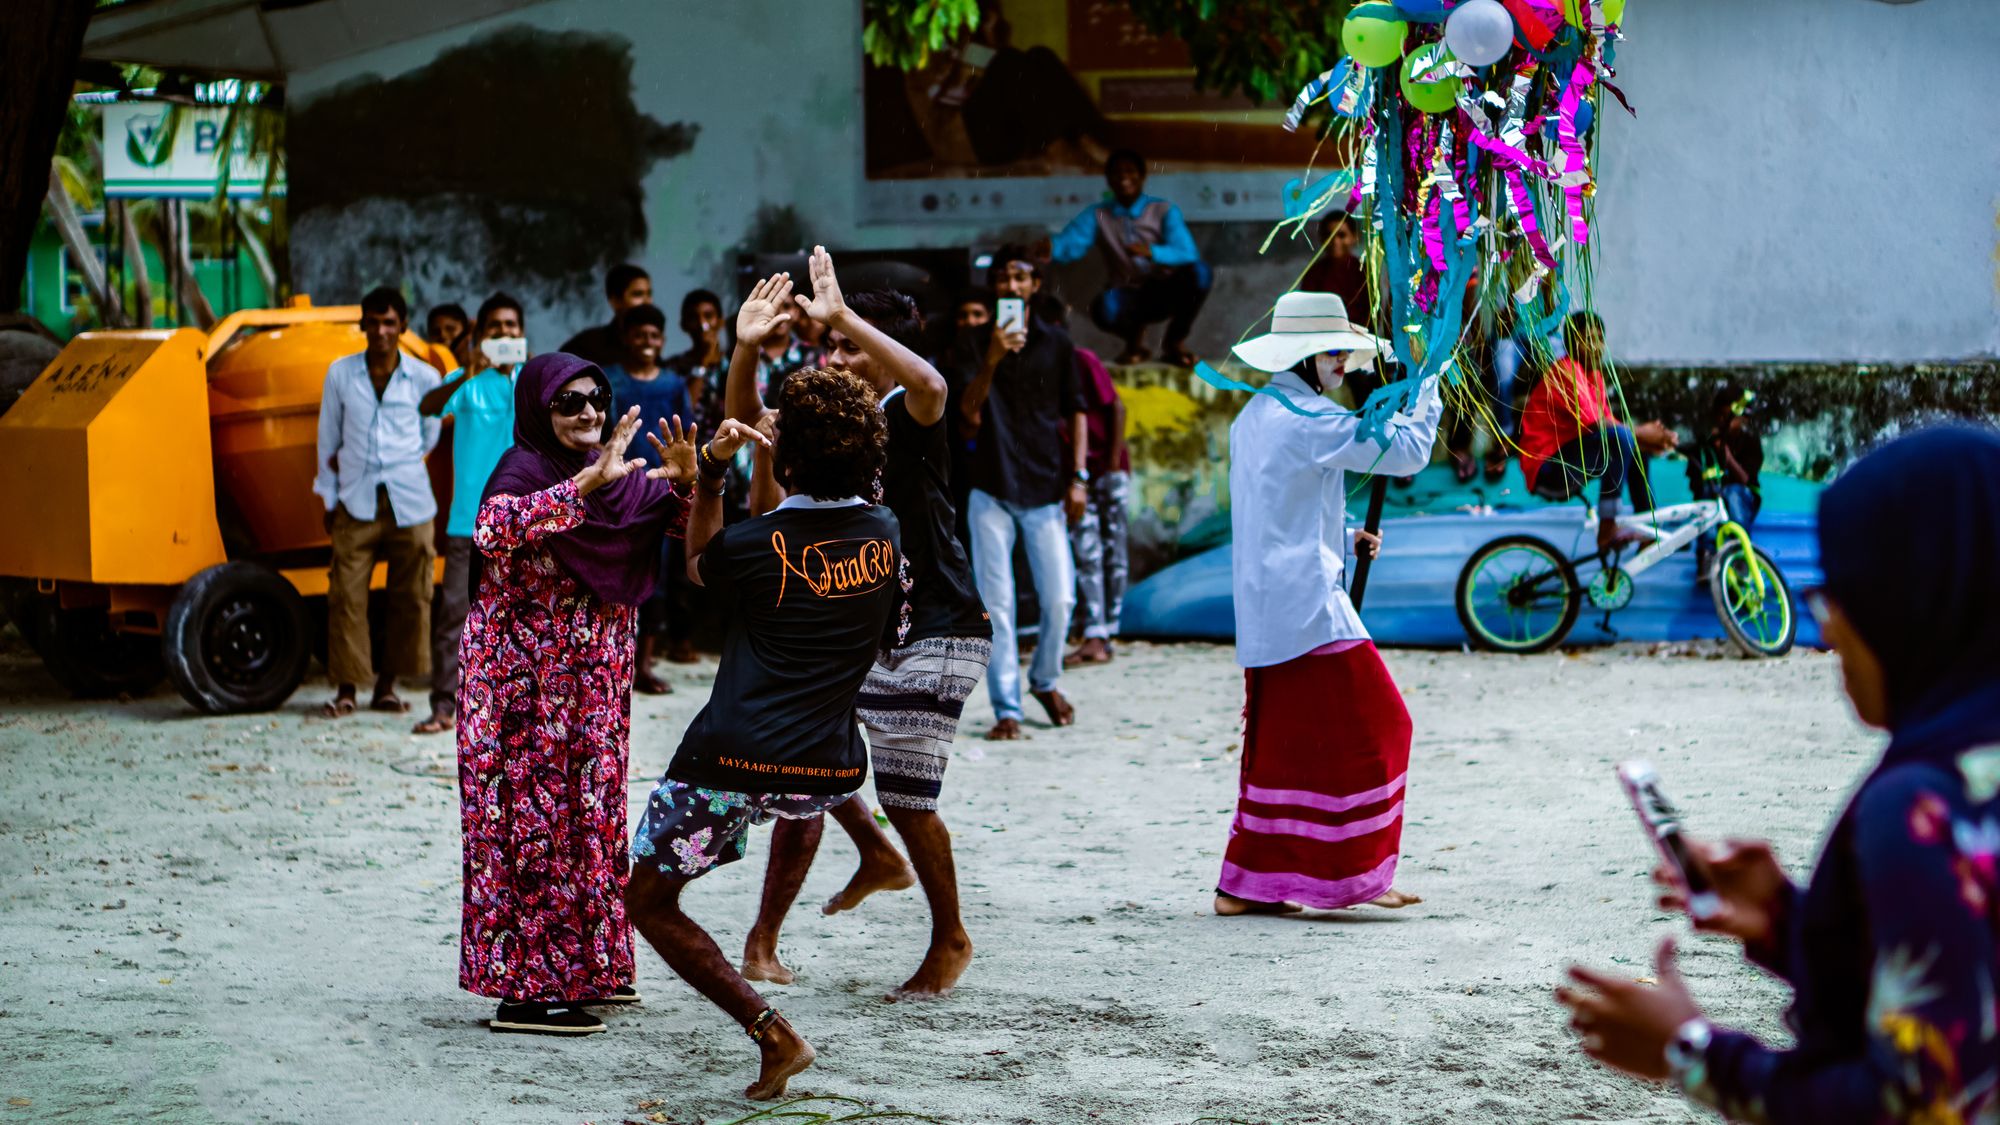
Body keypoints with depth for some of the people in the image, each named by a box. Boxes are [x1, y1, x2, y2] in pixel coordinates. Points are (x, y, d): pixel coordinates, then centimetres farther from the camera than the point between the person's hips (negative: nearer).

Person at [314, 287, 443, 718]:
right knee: (346, 595, -5)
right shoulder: (340, 373, 5)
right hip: (356, 504, 0)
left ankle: (386, 687, 11)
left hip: (409, 503, 0)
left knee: (409, 597, 1)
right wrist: (330, 500, 9)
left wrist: (394, 464, 7)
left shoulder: (424, 378, 2)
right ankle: (346, 690, 0)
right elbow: (328, 440, 11)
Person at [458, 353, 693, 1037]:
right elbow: (495, 530, -36)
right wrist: (591, 481, -40)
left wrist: (686, 479, -12)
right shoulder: (525, 469, -14)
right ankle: (522, 989, -4)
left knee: (591, 812, 14)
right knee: (534, 819, -7)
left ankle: (585, 967, 26)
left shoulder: (616, 475, 7)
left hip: (594, 680, 8)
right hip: (526, 678, -8)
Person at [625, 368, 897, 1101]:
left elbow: (699, 564, 14)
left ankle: (770, 1032, -6)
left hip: (732, 763, -5)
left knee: (648, 902, 9)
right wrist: (770, 466, 28)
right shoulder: (883, 534, 2)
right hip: (829, 772, 6)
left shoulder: (758, 545, -9)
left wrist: (711, 471, 6)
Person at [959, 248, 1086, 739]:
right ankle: (1006, 709, 3)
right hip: (992, 492, -1)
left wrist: (1079, 477, 2)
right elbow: (969, 416, -10)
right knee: (996, 604, -2)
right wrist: (991, 361, -24)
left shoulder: (1056, 344, 6)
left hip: (1045, 490, 1)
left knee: (1059, 598, -1)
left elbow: (1076, 413, 11)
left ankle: (1045, 681, 25)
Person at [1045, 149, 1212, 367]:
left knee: (1199, 273, -31)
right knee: (1103, 308, -38)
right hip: (1127, 298, -1)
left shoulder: (1163, 211, 3)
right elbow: (1071, 244, -9)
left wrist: (1152, 252, -32)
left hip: (1163, 294, 1)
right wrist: (1052, 248, -34)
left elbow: (1187, 253, -12)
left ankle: (1175, 342, -4)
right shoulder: (1097, 215, 7)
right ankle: (1133, 338, 3)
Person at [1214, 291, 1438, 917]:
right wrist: (1427, 385, -1)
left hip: (1264, 608, 10)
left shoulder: (1254, 416, 17)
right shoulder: (1308, 419, -14)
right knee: (1365, 729, -3)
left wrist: (1347, 540, 17)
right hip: (1308, 605, -10)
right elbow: (1406, 450, -16)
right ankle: (1353, 873, -2)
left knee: (1280, 740, 11)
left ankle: (1248, 885, 11)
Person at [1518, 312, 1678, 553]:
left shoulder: (1594, 375, 15)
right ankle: (1607, 530, -27)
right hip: (1546, 467, -10)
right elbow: (1592, 422, -22)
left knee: (1635, 447, 14)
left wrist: (1648, 438, -9)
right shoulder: (1566, 370, -14)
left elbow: (1608, 421, 9)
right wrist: (1640, 433, -15)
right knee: (1619, 437, -28)